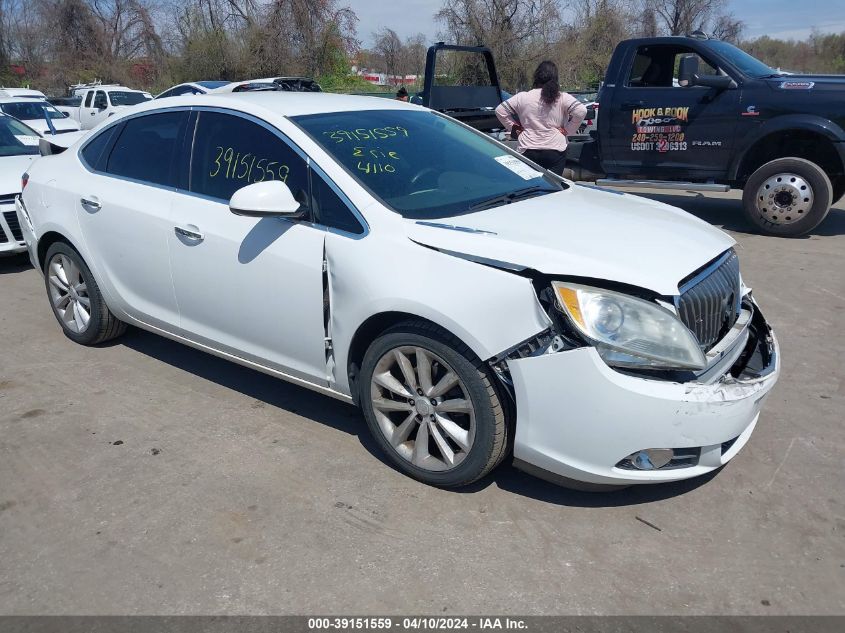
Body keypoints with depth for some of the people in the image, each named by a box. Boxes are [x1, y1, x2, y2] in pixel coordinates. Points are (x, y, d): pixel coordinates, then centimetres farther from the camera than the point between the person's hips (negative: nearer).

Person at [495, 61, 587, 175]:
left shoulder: (522, 97, 1)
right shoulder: (563, 98, -3)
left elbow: (499, 110, 4)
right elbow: (581, 111, -11)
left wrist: (513, 127, 10)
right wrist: (568, 130, -1)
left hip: (527, 151, 1)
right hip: (555, 151, -1)